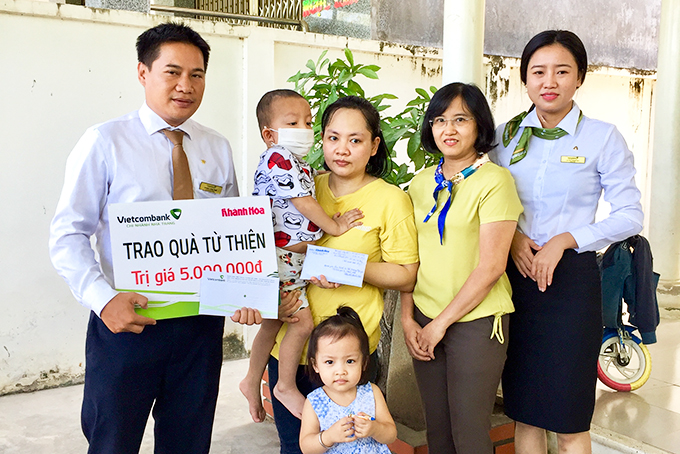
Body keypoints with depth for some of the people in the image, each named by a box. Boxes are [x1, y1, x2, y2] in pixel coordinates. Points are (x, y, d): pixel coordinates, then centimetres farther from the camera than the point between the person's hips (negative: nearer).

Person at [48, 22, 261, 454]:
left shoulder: (219, 150, 6)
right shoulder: (105, 141, -5)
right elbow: (68, 234, -7)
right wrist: (103, 299, -20)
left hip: (202, 322, 4)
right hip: (126, 321, -3)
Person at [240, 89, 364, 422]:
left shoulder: (300, 164, 15)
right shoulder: (278, 159, -14)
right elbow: (303, 202, -16)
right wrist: (335, 226, -6)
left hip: (294, 260, 10)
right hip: (279, 259, -10)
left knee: (272, 324, 19)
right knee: (303, 321, -6)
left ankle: (252, 382, 34)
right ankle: (286, 386, 12)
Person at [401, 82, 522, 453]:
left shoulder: (494, 181, -9)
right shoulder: (421, 183, 9)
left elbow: (491, 267, -14)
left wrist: (441, 323, -10)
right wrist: (408, 319, 1)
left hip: (476, 321, -5)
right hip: (425, 321, 5)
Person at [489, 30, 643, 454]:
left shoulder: (603, 137, -2)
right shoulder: (506, 134, 7)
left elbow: (630, 216, -3)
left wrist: (565, 240, -15)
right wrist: (511, 236, -6)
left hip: (571, 276, -3)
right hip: (515, 275, 3)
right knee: (524, 412, 12)